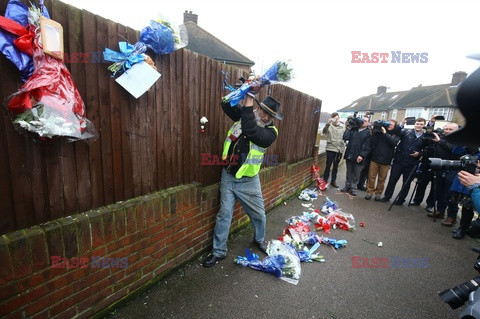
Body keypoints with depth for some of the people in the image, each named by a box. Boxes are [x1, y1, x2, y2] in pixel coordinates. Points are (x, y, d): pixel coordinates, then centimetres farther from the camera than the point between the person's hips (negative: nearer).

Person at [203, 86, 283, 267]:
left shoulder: (271, 132, -11)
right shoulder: (246, 114, 2)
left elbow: (250, 131, -29)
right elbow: (226, 105, -1)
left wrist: (248, 103, -25)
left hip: (248, 181, -2)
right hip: (228, 176, 2)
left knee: (258, 214, 13)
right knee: (224, 214, 7)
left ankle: (259, 240, 45)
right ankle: (219, 251, 25)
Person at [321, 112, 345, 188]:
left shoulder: (343, 126, 8)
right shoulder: (329, 126, -2)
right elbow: (324, 131, -19)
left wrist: (343, 148, 3)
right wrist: (328, 124, -33)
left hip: (339, 149, 3)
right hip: (330, 148, -3)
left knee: (336, 166, 12)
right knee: (328, 165, 0)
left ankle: (333, 181, 23)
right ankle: (325, 180, 10)